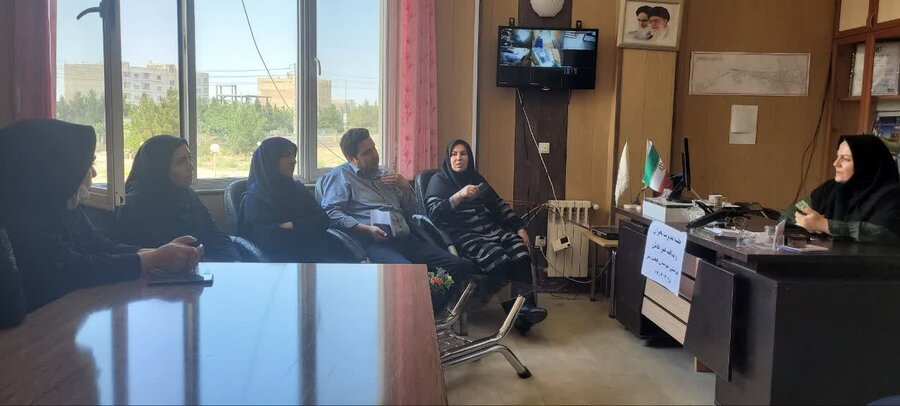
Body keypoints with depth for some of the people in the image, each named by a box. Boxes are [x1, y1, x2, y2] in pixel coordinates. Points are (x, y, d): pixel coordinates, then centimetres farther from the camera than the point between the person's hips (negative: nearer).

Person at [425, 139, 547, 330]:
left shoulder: (476, 178, 22)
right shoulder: (439, 180, 6)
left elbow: (498, 205, 21)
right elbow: (433, 212, -10)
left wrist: (519, 228, 10)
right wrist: (459, 195, -22)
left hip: (487, 228, 6)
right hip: (462, 235, -5)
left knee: (519, 245, -25)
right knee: (496, 255, -33)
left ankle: (527, 304, -31)